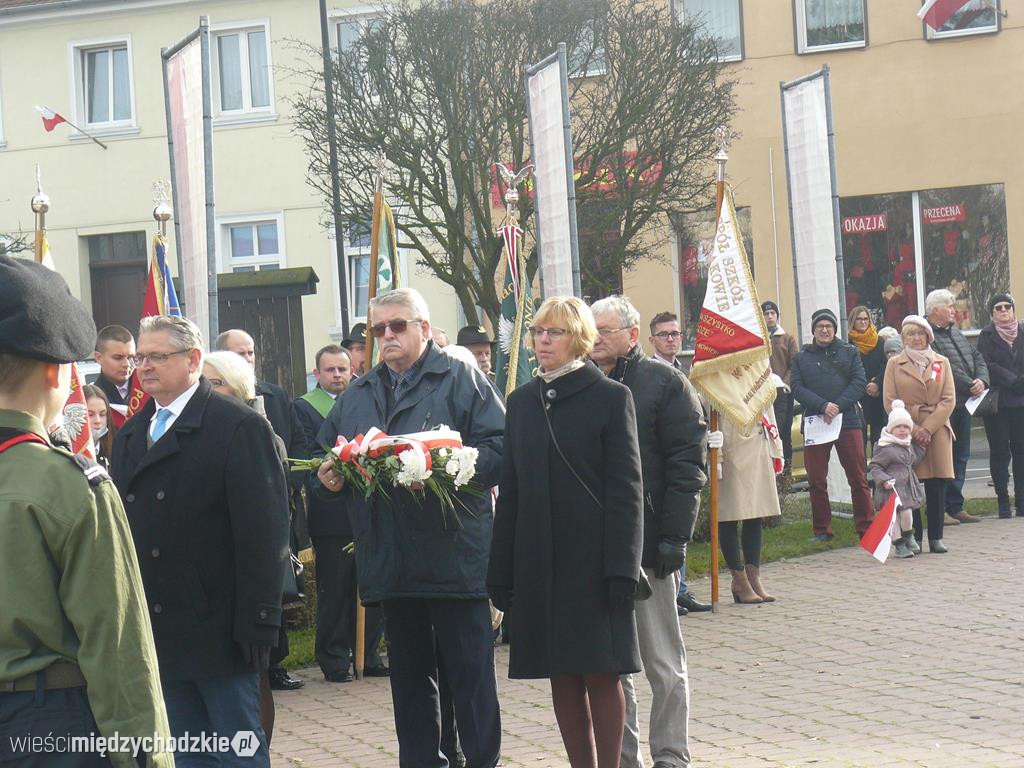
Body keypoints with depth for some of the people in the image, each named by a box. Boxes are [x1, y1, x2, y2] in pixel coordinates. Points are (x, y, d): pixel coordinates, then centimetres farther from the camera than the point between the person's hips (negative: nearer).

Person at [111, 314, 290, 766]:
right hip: (158, 631, 6)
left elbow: (262, 530, -12)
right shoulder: (130, 436, 14)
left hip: (218, 628, -6)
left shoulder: (240, 428, -8)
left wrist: (256, 624, -17)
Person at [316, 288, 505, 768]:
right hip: (390, 562, 5)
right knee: (408, 676, 12)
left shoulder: (461, 380, 0)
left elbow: (498, 449, -10)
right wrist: (328, 477, -2)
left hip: (454, 557, -5)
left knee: (470, 672, -2)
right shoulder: (356, 395, 18)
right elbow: (325, 457, 21)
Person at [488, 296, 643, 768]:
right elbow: (510, 492, 12)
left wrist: (621, 567, -13)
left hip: (592, 560, -4)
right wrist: (501, 570, 7)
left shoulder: (610, 397, -2)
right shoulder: (523, 401, 12)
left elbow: (625, 489, -6)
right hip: (539, 563, 4)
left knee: (601, 675, -3)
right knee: (562, 678, 7)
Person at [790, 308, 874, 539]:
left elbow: (859, 382, 0)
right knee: (816, 481, 3)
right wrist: (822, 406, -15)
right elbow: (797, 388, -1)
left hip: (848, 422, -1)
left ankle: (866, 527, 5)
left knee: (858, 477, -1)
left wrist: (838, 406, -13)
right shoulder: (801, 357, 10)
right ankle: (822, 529, 12)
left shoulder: (849, 352, 10)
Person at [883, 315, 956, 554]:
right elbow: (890, 402, 1)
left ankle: (936, 537, 7)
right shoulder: (894, 364, 6)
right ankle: (913, 537, 2)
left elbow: (949, 400, 2)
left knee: (937, 485, 0)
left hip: (937, 431, 1)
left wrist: (928, 428, -9)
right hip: (906, 433, -1)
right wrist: (913, 430, -9)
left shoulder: (942, 362, 9)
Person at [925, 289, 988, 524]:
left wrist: (981, 380, -3)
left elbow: (977, 358, 16)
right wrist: (970, 385, -16)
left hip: (963, 406, 9)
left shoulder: (956, 333, 17)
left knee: (960, 457, 13)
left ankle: (955, 506, 21)